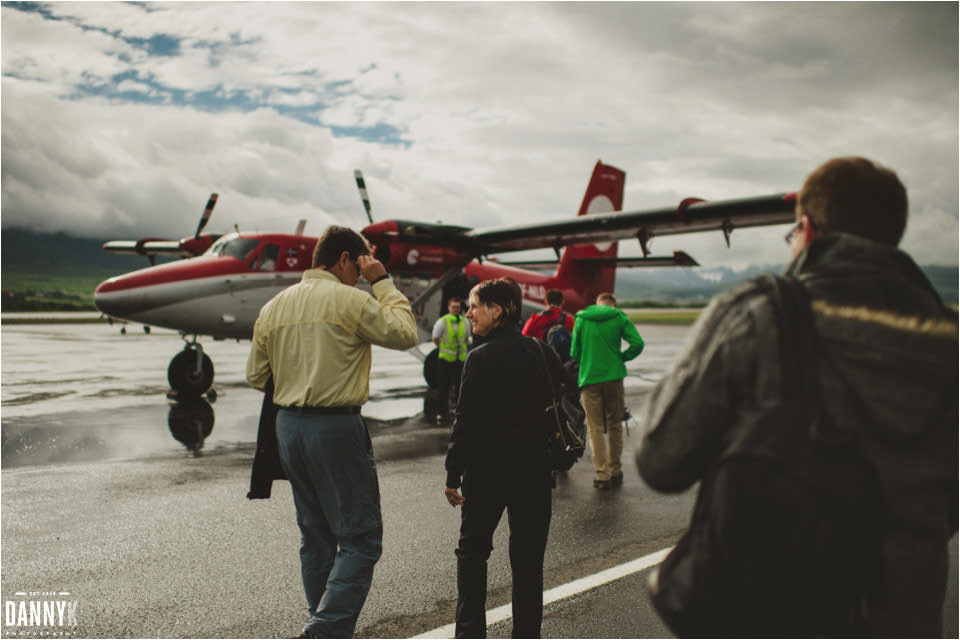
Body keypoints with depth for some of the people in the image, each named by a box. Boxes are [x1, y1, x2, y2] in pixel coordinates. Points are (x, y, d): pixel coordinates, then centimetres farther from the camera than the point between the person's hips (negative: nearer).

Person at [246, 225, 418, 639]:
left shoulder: (273, 306, 10)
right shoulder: (350, 300, -10)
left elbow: (256, 376, 14)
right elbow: (404, 334, -2)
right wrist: (383, 282, 3)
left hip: (288, 426, 8)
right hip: (336, 426, -7)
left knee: (315, 537, 17)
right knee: (359, 539, -1)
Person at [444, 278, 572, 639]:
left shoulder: (481, 358, -13)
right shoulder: (543, 353, 2)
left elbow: (466, 422, -15)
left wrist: (453, 476, -8)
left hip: (487, 473, -4)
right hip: (535, 473, 4)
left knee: (472, 551, 14)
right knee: (528, 559, 13)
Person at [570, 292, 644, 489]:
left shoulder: (581, 318, 4)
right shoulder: (619, 317, 3)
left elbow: (574, 352, 5)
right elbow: (637, 343, -8)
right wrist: (621, 358, 8)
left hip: (589, 378, 0)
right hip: (614, 377, 1)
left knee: (596, 428, 3)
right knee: (614, 425, 13)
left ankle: (602, 475, 0)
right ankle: (615, 472, 20)